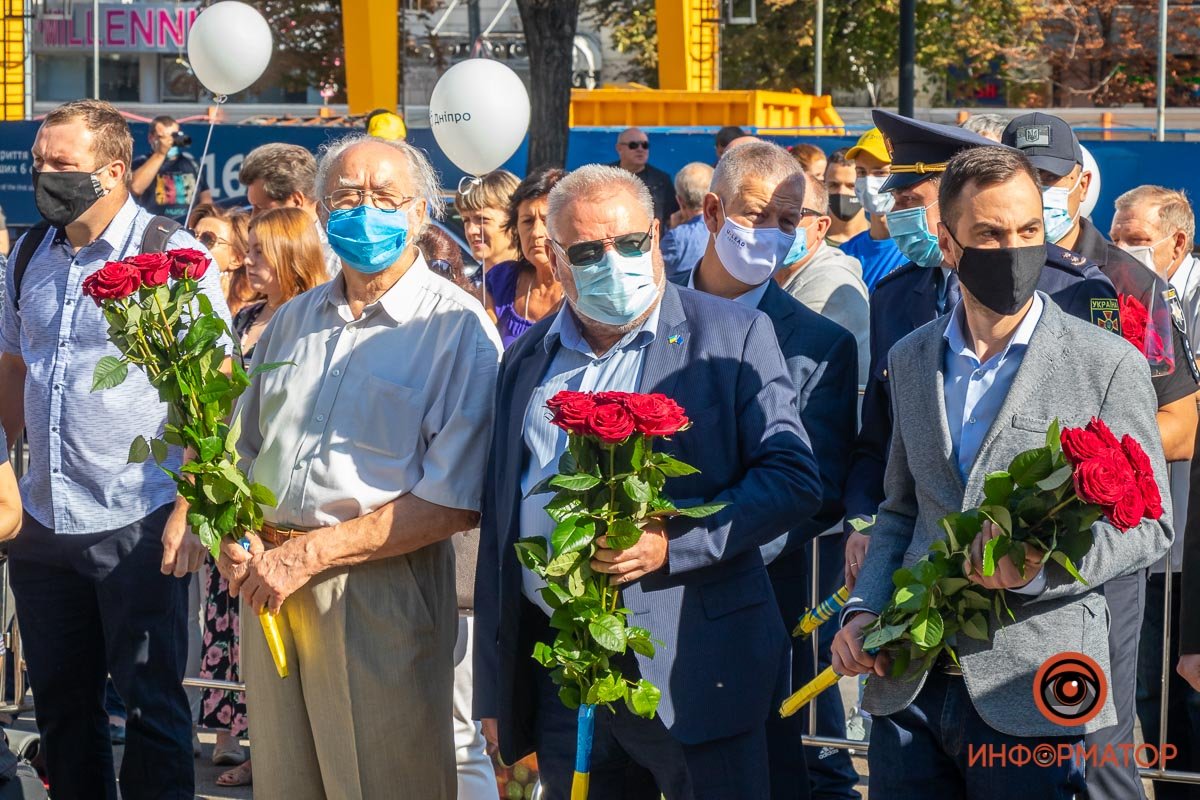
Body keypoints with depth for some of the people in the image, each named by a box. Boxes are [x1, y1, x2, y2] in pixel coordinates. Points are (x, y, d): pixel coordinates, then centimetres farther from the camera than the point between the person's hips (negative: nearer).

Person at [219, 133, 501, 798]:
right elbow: (243, 448, 21)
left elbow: (452, 501, -15)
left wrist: (308, 554, -16)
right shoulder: (293, 321, 13)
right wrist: (236, 534, -1)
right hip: (269, 587, 6)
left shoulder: (457, 328, -8)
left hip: (380, 588, -5)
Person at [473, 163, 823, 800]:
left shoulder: (734, 336, -1)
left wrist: (671, 540, -20)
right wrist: (495, 689, 11)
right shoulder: (526, 359, 12)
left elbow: (794, 478, -6)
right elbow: (500, 526, 14)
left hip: (692, 669, -4)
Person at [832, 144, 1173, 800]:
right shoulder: (910, 360, 10)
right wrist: (863, 611, 2)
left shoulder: (1109, 365, -5)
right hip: (909, 685, 4)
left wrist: (1040, 568, -20)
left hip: (1027, 696, -4)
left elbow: (1146, 525, -4)